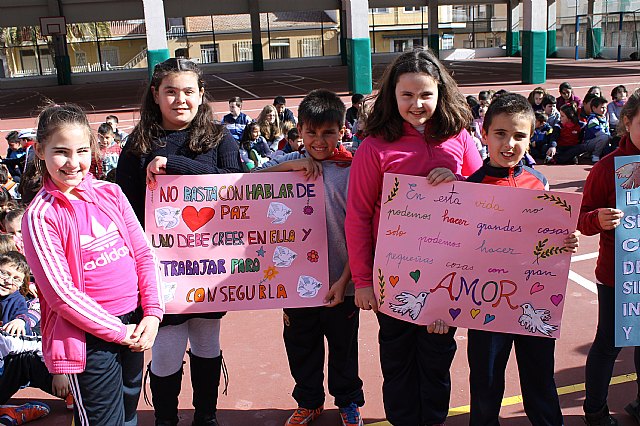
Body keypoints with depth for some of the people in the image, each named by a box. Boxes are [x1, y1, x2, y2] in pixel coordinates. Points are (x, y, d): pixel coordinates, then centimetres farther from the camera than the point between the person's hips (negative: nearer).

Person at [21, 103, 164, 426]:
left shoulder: (110, 194, 2)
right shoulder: (40, 216, -12)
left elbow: (144, 254, 3)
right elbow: (61, 294, -15)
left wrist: (152, 313, -6)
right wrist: (119, 330, -13)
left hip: (134, 323, 5)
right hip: (89, 334, -5)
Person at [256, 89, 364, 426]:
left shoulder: (352, 169, -9)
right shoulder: (290, 162, 0)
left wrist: (344, 280, -12)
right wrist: (292, 165, -21)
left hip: (339, 282, -2)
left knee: (343, 346, 16)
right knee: (300, 346, 18)